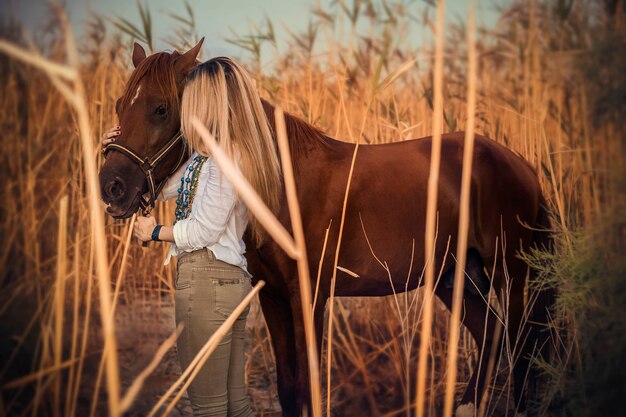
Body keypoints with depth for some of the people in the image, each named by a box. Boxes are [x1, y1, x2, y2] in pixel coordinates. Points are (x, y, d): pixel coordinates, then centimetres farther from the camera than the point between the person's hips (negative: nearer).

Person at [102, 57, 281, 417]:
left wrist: (156, 232, -3)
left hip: (205, 279, -10)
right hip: (232, 278, 10)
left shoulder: (224, 157, -16)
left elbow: (205, 230, -19)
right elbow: (165, 187, 23)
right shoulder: (212, 153, 14)